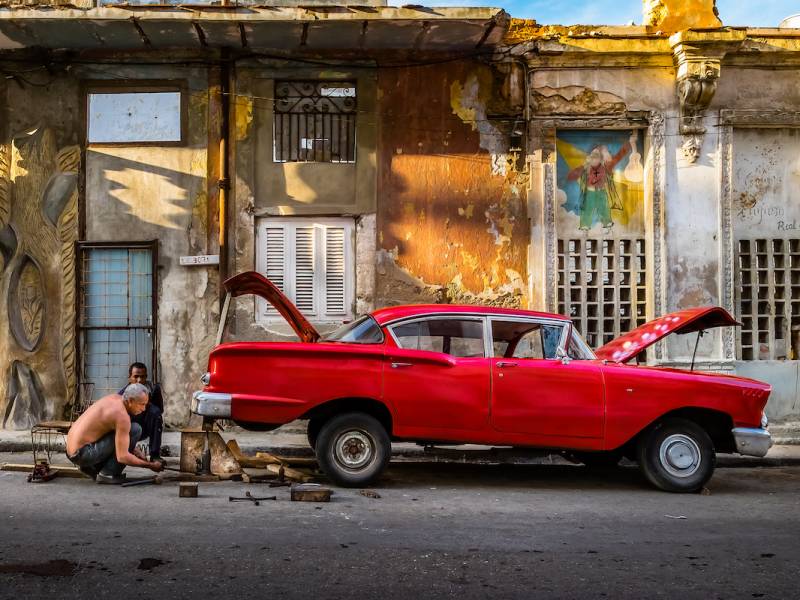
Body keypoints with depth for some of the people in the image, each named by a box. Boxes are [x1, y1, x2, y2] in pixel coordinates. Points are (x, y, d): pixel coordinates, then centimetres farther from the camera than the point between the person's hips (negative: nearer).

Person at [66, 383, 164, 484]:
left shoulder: (115, 397, 6)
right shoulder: (122, 415, -21)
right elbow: (122, 457, -22)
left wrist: (136, 452, 13)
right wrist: (150, 465, -10)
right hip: (82, 453, -9)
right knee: (135, 429, -14)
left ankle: (91, 467, 16)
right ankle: (107, 474, -7)